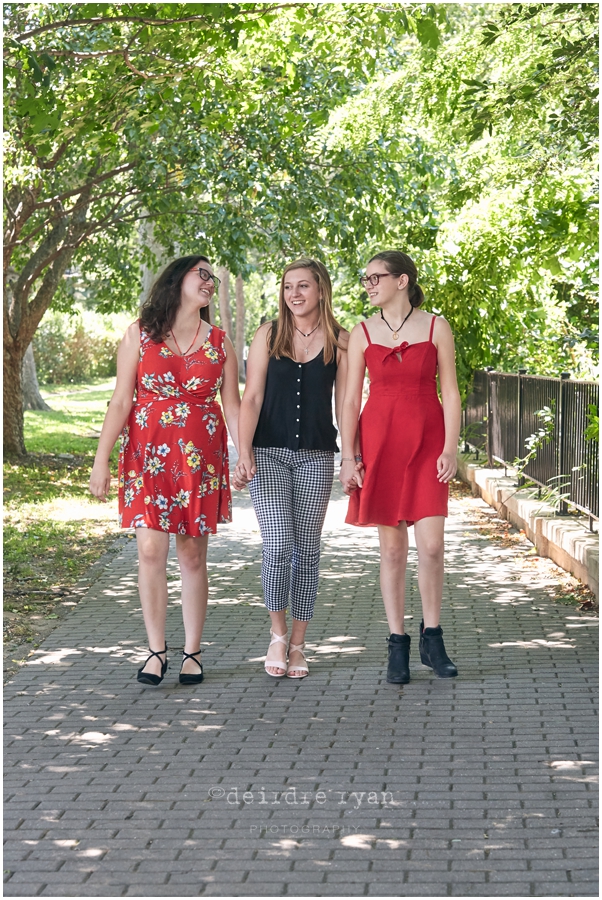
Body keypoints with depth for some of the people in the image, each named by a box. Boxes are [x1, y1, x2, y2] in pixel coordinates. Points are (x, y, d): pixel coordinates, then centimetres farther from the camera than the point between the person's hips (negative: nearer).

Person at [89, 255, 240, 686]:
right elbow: (121, 401, 3)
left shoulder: (219, 341, 9)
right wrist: (102, 460, -1)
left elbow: (232, 405, 6)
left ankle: (192, 651, 11)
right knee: (151, 549, -8)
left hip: (201, 457, 1)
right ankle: (156, 650, 3)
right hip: (148, 453, -1)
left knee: (193, 554, 2)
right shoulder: (140, 334, 4)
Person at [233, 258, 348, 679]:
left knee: (307, 550, 4)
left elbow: (345, 404, 4)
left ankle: (297, 644, 15)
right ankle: (277, 634, 8)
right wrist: (245, 453, -10)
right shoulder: (268, 335, 4)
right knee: (278, 546, -11)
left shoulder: (340, 341, 4)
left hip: (316, 458, 1)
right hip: (269, 454, -1)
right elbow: (252, 398, 0)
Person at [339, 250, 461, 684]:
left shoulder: (436, 327, 3)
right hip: (379, 441, 1)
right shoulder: (363, 333, 6)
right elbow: (351, 399, 6)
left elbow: (450, 393, 2)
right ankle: (398, 645, 9)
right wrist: (349, 457, -2)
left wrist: (450, 449, -7)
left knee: (431, 545, -7)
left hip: (426, 443, -1)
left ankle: (432, 638, 11)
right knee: (392, 548, 2)